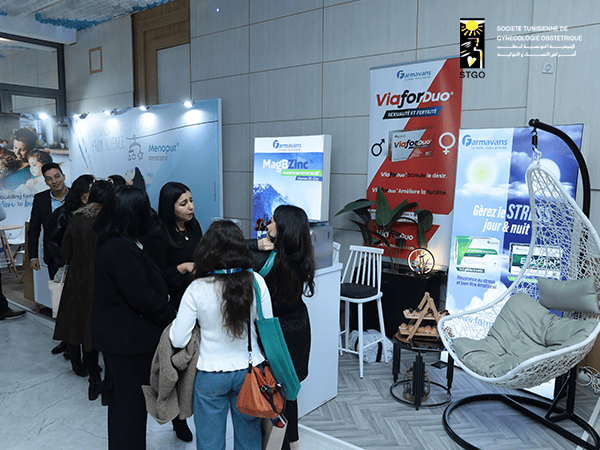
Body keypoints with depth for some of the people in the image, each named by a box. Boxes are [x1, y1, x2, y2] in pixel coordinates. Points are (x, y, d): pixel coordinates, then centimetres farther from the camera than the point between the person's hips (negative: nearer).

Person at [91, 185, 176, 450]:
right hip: (129, 339, -10)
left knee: (122, 396, 23)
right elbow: (142, 297, -24)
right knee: (132, 400, 5)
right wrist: (171, 318, -11)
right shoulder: (122, 249, -26)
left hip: (113, 335, 10)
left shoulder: (107, 243, 7)